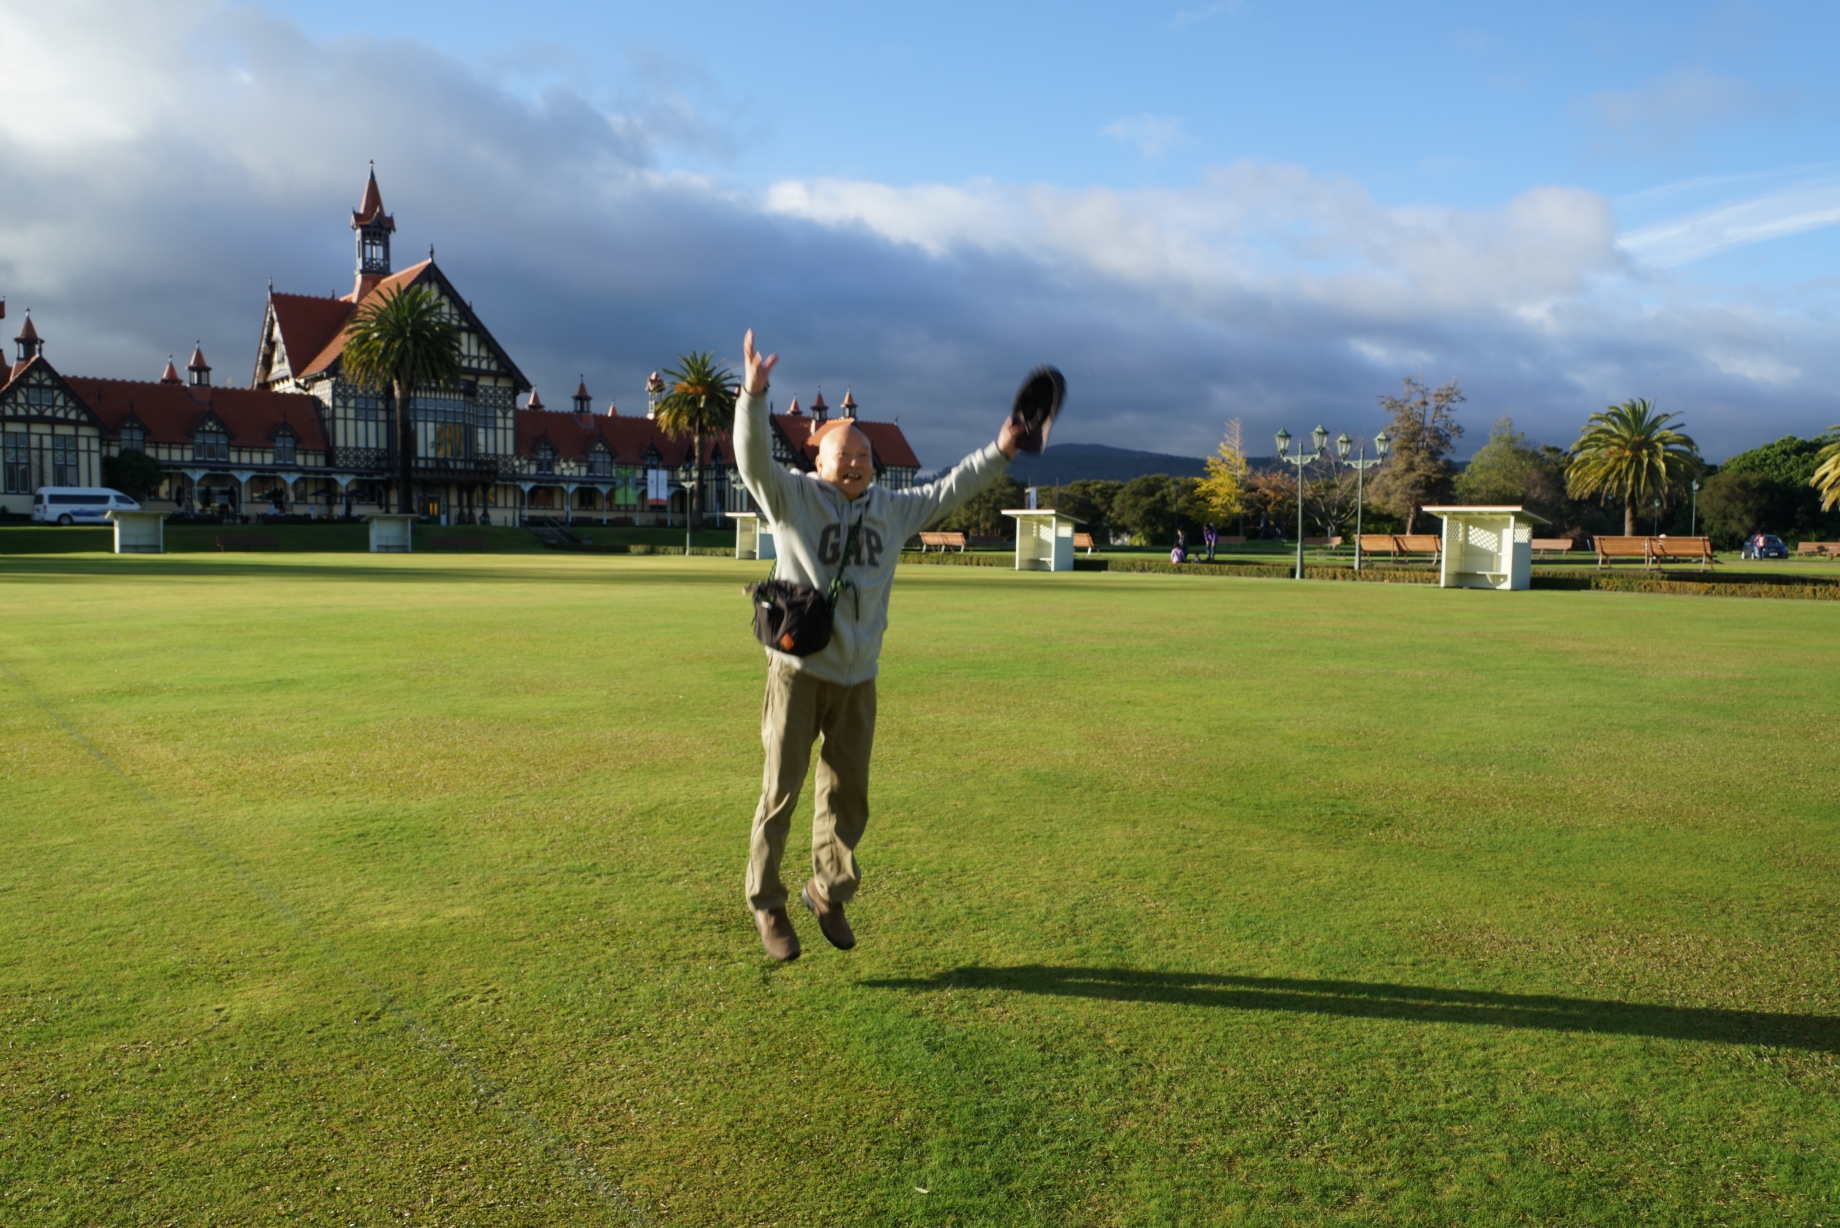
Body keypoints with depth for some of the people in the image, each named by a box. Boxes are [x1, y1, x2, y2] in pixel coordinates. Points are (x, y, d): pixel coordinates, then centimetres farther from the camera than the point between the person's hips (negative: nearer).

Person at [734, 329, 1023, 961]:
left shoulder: (892, 508, 10)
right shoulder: (792, 497, -4)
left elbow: (947, 490, 19)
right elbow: (755, 459, -20)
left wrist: (998, 453, 13)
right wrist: (754, 394, -34)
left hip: (857, 676, 5)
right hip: (797, 670, -4)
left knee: (848, 794, 12)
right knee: (781, 789, 2)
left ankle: (828, 891, 32)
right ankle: (767, 903, 19)